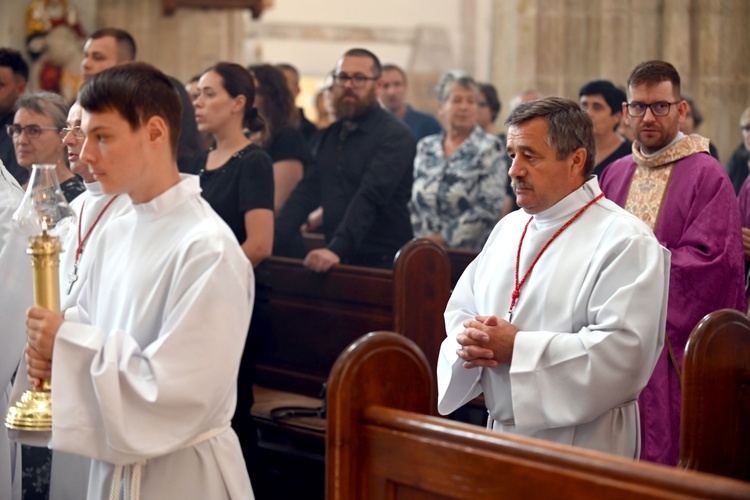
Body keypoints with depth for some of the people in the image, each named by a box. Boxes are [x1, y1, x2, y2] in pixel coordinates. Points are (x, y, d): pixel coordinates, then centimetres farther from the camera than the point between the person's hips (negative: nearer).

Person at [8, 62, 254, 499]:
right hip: (115, 464, 7)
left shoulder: (209, 249, -20)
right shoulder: (116, 234, 5)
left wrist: (68, 345, -20)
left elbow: (176, 392, -24)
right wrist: (53, 354, -9)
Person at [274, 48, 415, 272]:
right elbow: (308, 190, 6)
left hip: (380, 262, -6)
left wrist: (337, 249, -34)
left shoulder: (395, 135, -11)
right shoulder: (331, 134, 13)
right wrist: (272, 237, -8)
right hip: (337, 259, 6)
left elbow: (370, 197, -23)